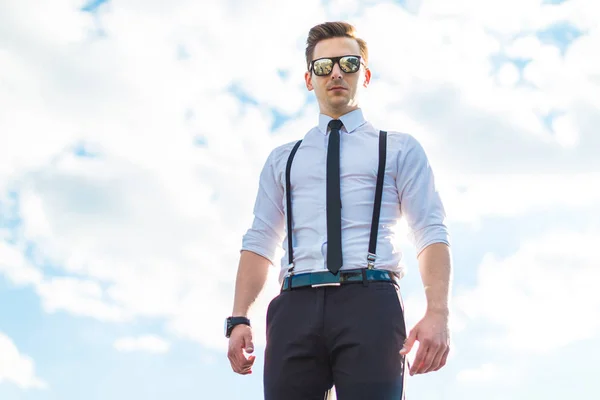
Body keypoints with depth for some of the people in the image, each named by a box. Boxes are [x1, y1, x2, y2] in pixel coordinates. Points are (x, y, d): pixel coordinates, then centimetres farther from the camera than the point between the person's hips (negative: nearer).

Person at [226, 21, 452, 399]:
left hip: (370, 301, -2)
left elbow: (432, 233, 6)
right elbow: (260, 241, 17)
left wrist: (438, 313, -10)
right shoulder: (283, 159, 25)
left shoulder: (400, 149, 17)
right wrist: (238, 319, 2)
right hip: (297, 308, 2)